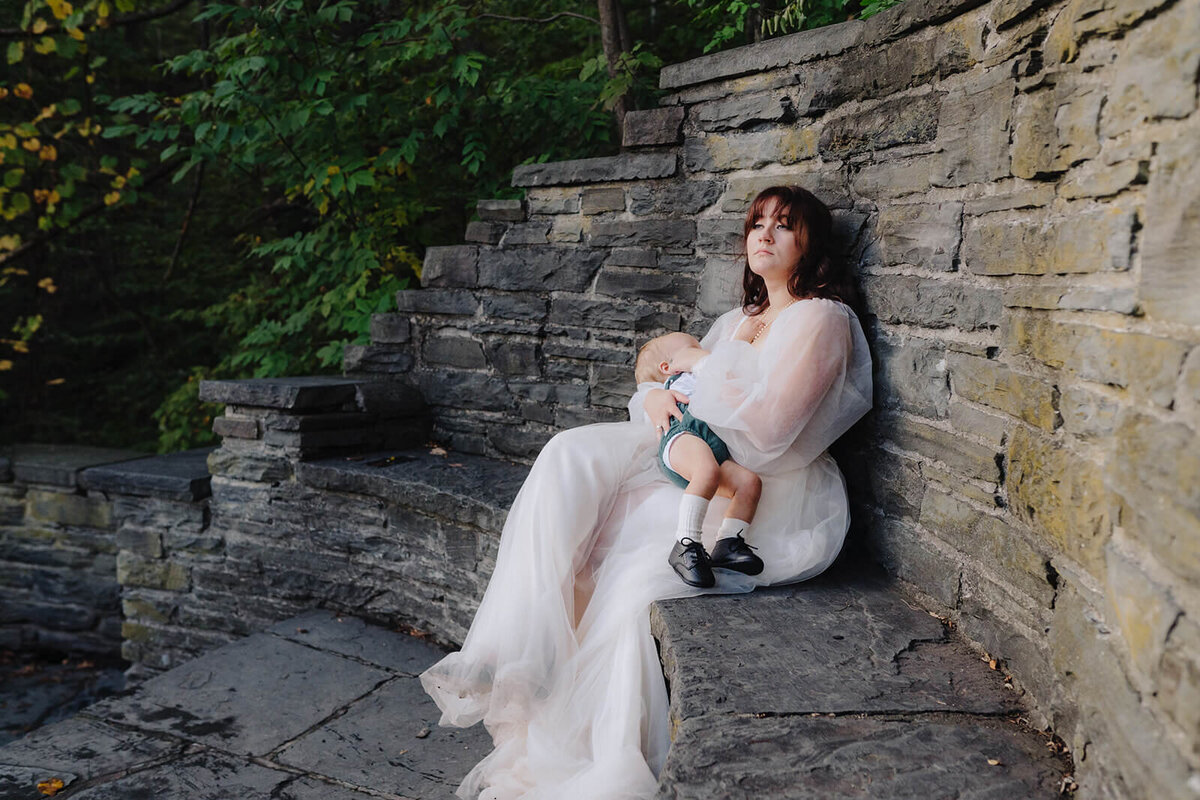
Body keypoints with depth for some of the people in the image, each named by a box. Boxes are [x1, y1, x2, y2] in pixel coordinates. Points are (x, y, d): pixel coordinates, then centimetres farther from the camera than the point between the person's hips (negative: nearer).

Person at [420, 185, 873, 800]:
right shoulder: (737, 321, 22)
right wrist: (655, 399, -7)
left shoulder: (822, 319, -5)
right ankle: (512, 664, -21)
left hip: (776, 502, -7)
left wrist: (701, 371, -5)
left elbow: (765, 430, -18)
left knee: (633, 575, -28)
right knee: (573, 456, -16)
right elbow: (655, 384, 18)